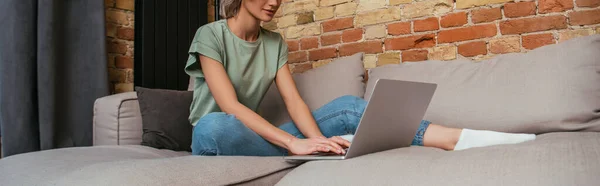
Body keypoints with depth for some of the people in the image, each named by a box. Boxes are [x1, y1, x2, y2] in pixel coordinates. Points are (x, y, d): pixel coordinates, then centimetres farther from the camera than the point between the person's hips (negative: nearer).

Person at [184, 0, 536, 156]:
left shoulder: (274, 43, 6)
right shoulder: (210, 35, -11)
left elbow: (294, 101, -4)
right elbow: (230, 106, -24)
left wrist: (317, 139, -26)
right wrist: (295, 143, -34)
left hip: (258, 135, 5)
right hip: (218, 142, -4)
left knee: (347, 107, -14)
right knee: (213, 126, -43)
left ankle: (455, 138, -23)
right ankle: (340, 149, -31)